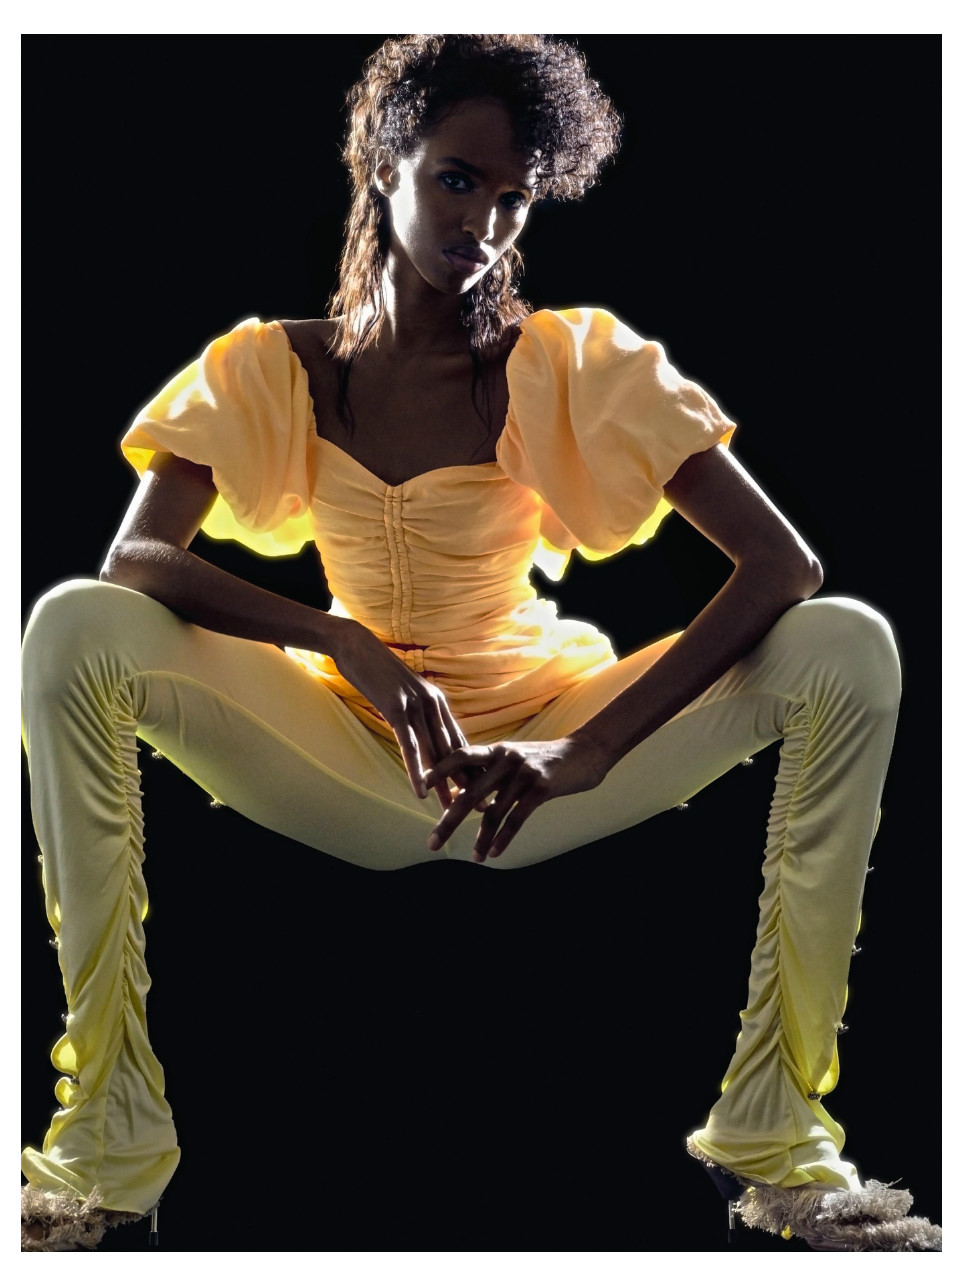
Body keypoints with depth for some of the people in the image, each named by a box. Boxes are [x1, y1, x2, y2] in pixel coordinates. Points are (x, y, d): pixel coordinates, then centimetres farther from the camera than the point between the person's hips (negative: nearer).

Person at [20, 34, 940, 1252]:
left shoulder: (575, 366, -8)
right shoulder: (278, 371, -4)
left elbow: (783, 564, -17)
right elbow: (133, 563, -18)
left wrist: (588, 754, -29)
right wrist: (354, 648, -34)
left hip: (546, 741, 0)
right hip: (349, 769, 0)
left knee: (850, 648, -24)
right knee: (73, 630, -26)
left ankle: (772, 1131, -17)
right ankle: (109, 1131, -21)